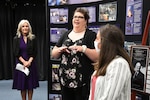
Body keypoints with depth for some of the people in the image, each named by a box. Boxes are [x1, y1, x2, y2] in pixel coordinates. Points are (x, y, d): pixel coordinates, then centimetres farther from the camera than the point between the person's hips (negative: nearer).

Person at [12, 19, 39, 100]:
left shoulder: (33, 38, 3)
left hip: (31, 63, 0)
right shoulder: (16, 39, 2)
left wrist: (29, 61, -13)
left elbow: (35, 52, 0)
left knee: (31, 85, 3)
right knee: (22, 85, 3)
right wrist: (24, 62, -14)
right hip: (20, 63, 0)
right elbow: (16, 53, -3)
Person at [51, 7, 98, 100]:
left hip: (83, 81, -4)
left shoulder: (91, 35, -4)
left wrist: (84, 49, -23)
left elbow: (98, 57, -11)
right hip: (65, 80, 5)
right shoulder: (66, 35, 10)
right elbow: (53, 54, 14)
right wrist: (60, 50, -7)